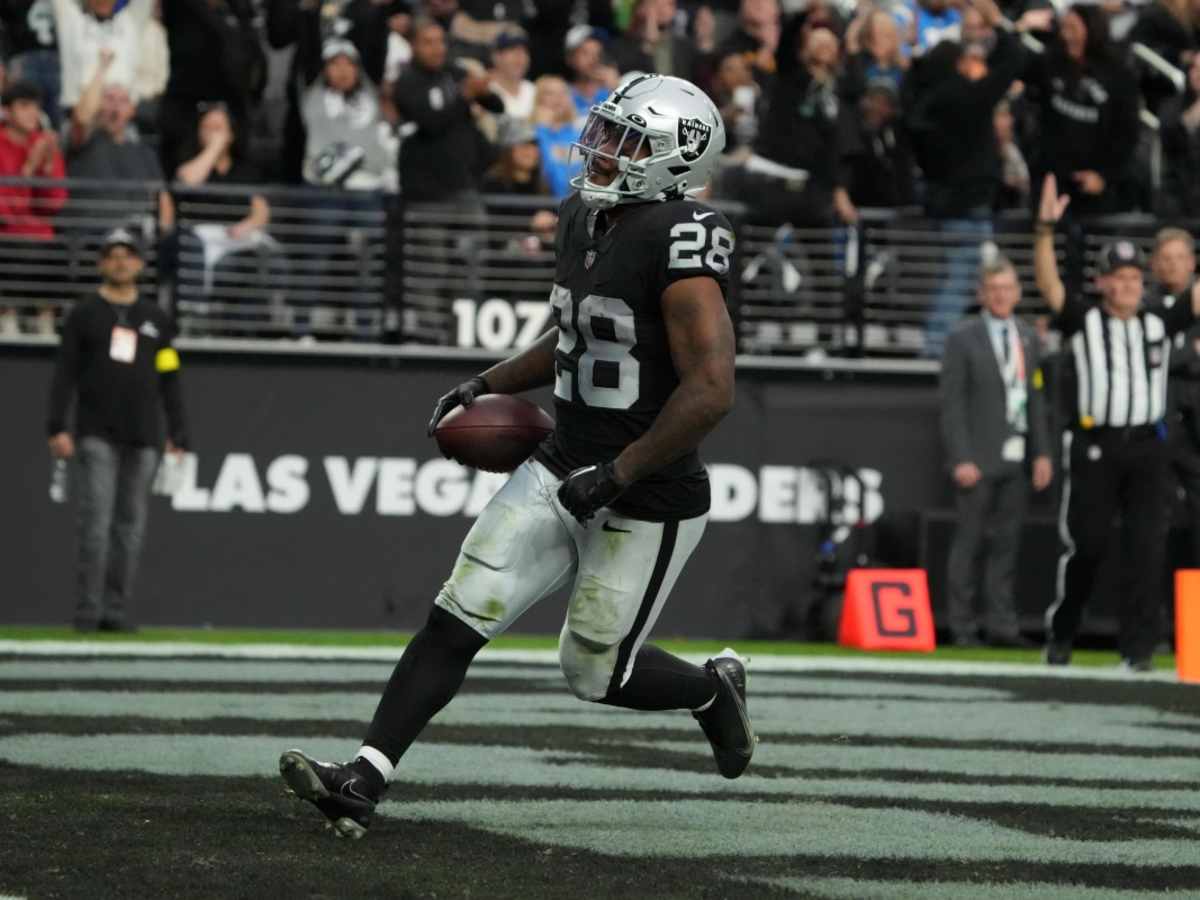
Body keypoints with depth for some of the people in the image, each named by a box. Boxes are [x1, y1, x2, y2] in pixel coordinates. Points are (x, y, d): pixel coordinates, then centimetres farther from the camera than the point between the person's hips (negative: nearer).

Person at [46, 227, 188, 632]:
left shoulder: (156, 318, 15)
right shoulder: (84, 314, 7)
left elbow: (169, 381, 14)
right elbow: (65, 373, 3)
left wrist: (178, 434, 7)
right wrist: (57, 427, -7)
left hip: (143, 435, 3)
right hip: (97, 433, -3)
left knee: (131, 523, 1)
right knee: (97, 519, -11)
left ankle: (117, 610, 3)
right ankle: (88, 610, -11)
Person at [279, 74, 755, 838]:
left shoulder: (680, 243, -21)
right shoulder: (585, 220, 6)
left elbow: (711, 390, -27)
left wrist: (616, 475, -23)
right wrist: (488, 386, 17)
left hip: (648, 505, -8)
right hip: (563, 471, 8)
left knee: (597, 673, 5)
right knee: (457, 620, -3)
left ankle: (714, 690, 35)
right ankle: (364, 783, -5)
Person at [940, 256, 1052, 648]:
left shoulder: (1027, 338, 13)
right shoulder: (963, 339, -3)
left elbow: (1036, 398, 16)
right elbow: (952, 404, -7)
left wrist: (1042, 453, 8)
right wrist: (961, 459, -13)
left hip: (1015, 457, 5)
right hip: (978, 460, -5)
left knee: (1006, 541, 6)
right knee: (968, 542, -2)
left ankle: (1001, 625, 10)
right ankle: (962, 627, 2)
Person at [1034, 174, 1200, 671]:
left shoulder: (1159, 324, 13)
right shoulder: (1083, 321, 4)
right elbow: (1047, 282, -10)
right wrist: (1045, 228, -24)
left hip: (1146, 447, 3)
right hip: (1092, 446, -3)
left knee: (1146, 547, -5)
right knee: (1085, 545, -1)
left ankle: (1138, 645, -2)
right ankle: (1060, 633, 16)